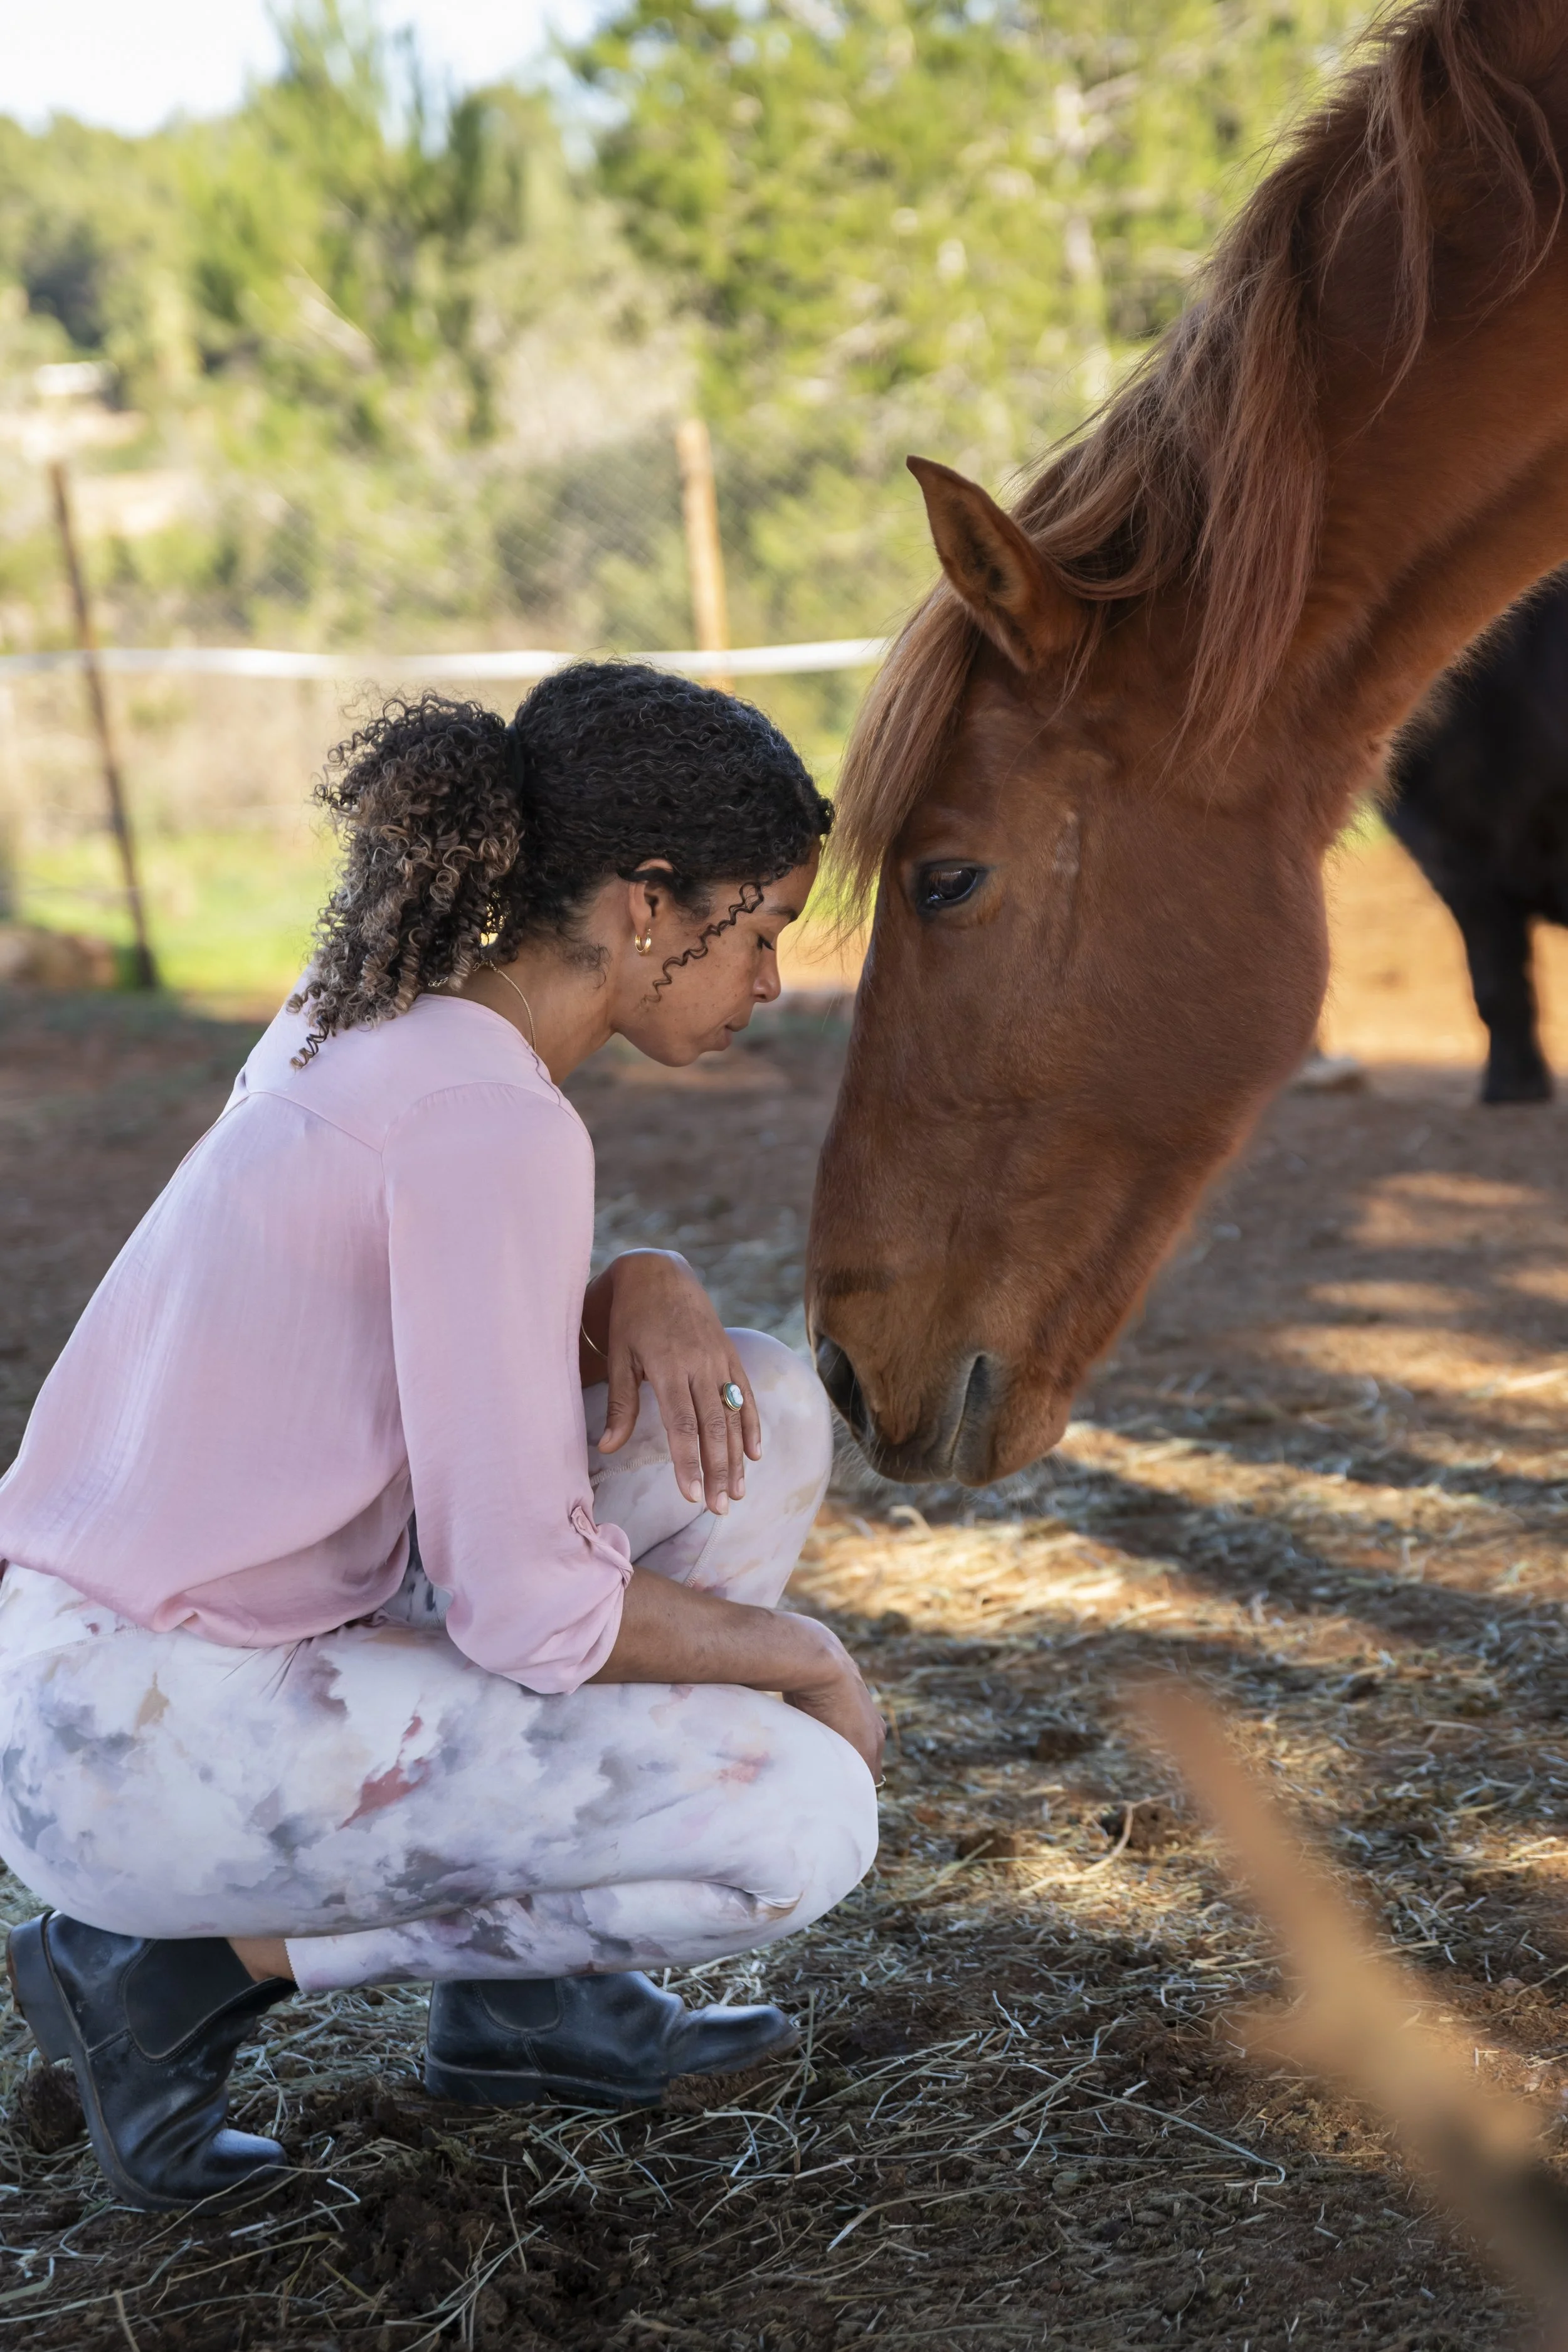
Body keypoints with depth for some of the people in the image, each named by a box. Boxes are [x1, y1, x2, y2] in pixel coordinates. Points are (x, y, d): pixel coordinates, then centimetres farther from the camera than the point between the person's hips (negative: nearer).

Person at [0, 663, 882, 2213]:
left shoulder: (377, 1026, 5)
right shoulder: (491, 1125, -23)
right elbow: (528, 1609, -23)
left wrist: (642, 1292, -3)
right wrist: (801, 1657, -5)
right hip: (145, 1750, -9)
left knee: (759, 1411, 6)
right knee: (800, 1824, -14)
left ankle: (527, 1989, 13)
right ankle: (195, 1959, -2)